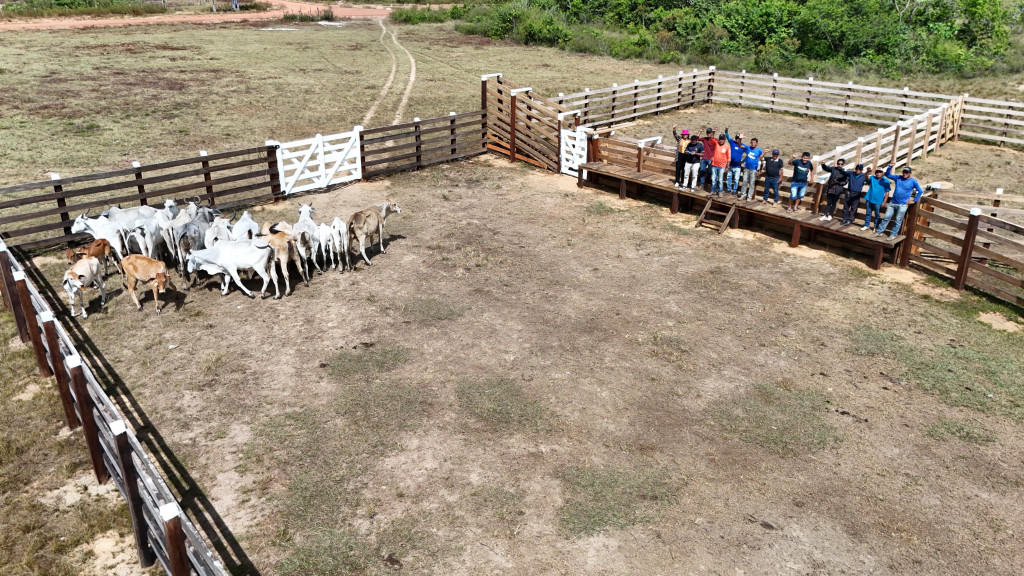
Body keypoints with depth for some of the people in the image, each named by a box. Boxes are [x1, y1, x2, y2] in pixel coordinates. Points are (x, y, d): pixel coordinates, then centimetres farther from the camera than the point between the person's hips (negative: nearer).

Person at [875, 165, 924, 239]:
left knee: (898, 221, 2)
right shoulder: (898, 178, 5)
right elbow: (888, 175, 8)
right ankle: (879, 231, 12)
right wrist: (890, 167, -9)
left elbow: (920, 191, 1)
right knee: (886, 217, 5)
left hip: (902, 205, -3)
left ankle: (893, 234, 10)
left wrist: (914, 200, -3)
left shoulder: (913, 181, -4)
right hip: (892, 202, 3)